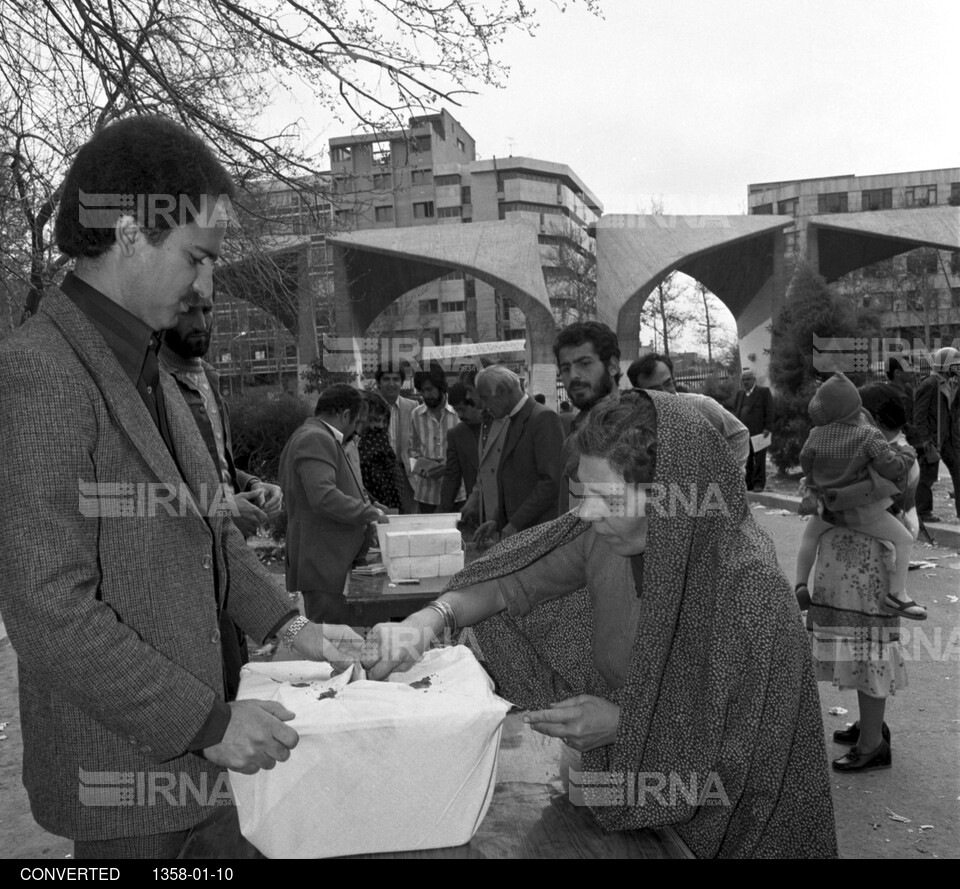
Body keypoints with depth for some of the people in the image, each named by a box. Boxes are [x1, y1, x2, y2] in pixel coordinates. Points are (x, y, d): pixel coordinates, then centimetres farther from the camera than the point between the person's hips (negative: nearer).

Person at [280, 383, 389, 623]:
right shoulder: (315, 439, -14)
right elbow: (323, 497, -26)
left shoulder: (317, 437, 20)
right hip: (324, 564, -11)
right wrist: (370, 512, -16)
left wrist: (367, 507, 17)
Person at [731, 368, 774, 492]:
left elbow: (769, 411, -2)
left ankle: (759, 483, 2)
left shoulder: (764, 392, 5)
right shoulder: (739, 395, 20)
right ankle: (748, 483, 11)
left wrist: (767, 428, -11)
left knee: (759, 459, -3)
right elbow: (735, 411, 20)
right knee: (746, 460, 5)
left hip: (759, 432, -5)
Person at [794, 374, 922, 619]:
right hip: (861, 508, -3)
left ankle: (800, 587, 18)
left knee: (809, 536, 28)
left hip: (828, 504, 4)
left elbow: (806, 463, 3)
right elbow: (891, 466, -19)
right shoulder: (867, 435, -21)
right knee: (904, 540, 10)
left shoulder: (817, 435, -12)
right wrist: (908, 454, 2)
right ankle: (896, 596, 5)